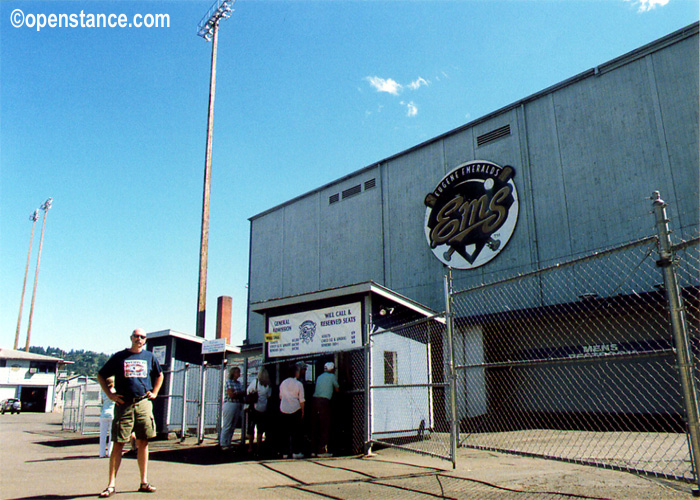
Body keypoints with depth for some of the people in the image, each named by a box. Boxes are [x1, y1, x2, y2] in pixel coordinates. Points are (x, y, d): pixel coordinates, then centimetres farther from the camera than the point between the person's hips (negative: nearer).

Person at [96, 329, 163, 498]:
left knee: (143, 443, 5)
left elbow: (159, 375, 27)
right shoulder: (119, 356, 5)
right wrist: (110, 394, 2)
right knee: (118, 444, -3)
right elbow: (101, 376, 12)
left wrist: (154, 393, 15)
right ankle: (111, 484, 3)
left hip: (143, 404, 2)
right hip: (123, 404, -2)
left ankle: (144, 482, 12)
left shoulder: (149, 357, 12)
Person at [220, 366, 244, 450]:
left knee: (233, 426, 9)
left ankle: (228, 443, 17)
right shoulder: (228, 382, -6)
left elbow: (242, 393, 14)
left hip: (238, 405, 7)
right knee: (227, 426, -2)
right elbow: (231, 395, -14)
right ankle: (223, 444, 7)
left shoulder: (239, 383, 15)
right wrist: (241, 393, -5)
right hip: (230, 404, -7)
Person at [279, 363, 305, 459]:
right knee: (296, 431, 4)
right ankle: (296, 452, 3)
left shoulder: (283, 383, 5)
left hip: (283, 409, 4)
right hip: (295, 409, -4)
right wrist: (302, 411, 2)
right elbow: (301, 400, -6)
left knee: (285, 432, 8)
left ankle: (285, 452, 12)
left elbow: (280, 396, 14)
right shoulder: (299, 384, -7)